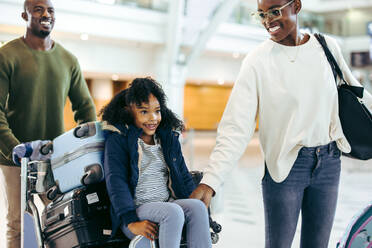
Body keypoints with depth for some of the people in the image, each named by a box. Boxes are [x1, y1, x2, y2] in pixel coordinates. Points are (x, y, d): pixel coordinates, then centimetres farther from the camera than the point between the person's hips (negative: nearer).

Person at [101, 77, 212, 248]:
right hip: (136, 208, -5)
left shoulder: (169, 137, 15)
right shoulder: (117, 139, -1)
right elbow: (116, 181, -10)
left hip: (169, 202, 5)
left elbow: (183, 176, 16)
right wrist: (131, 221, -21)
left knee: (197, 206, -25)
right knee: (173, 212, -32)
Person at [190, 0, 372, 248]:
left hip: (328, 162, 4)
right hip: (284, 165, -3)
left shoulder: (327, 46, 2)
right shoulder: (257, 61, -9)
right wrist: (210, 182, -23)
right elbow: (235, 129, -14)